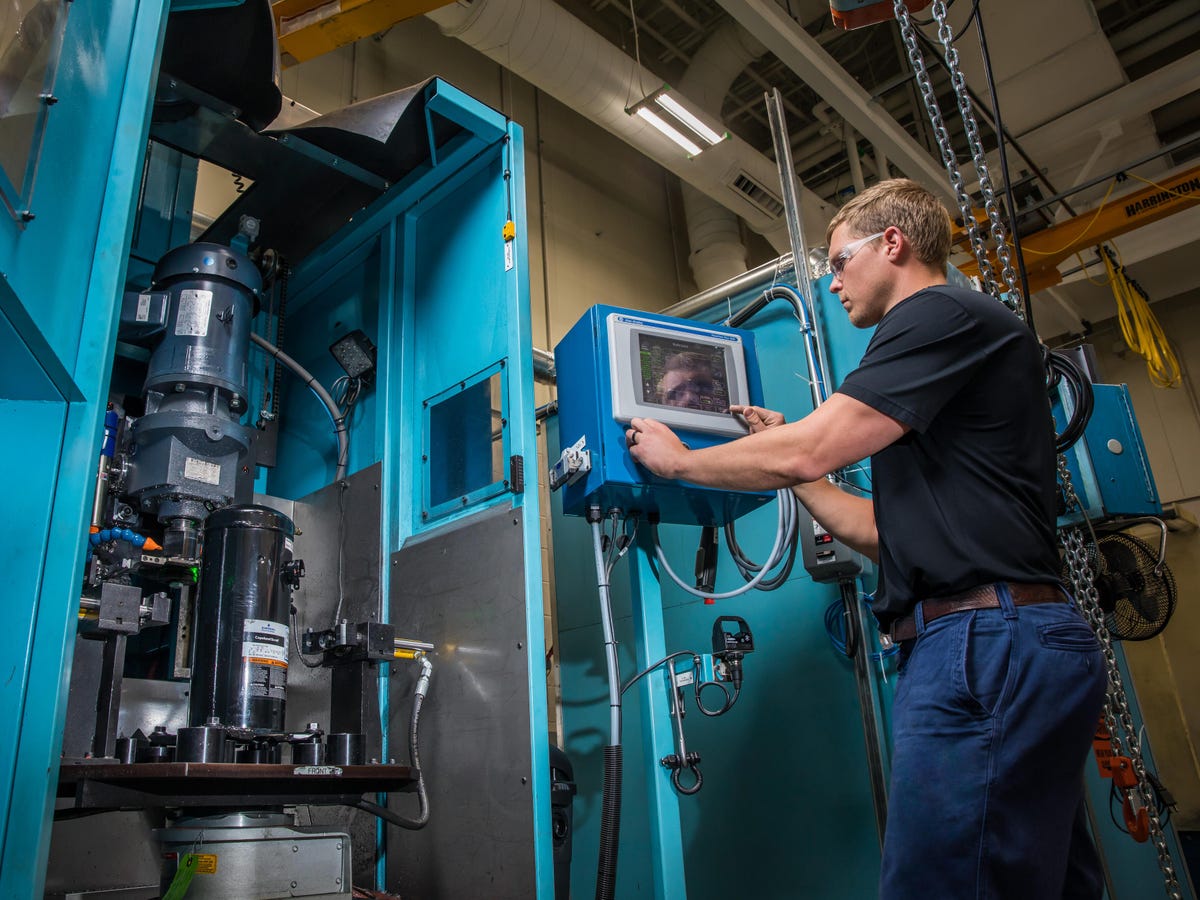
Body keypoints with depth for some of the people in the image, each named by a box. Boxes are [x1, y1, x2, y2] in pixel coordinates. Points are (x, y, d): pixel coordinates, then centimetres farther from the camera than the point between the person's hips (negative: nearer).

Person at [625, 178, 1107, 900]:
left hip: (988, 639, -11)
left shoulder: (941, 313, -5)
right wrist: (785, 458, 25)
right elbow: (886, 531, 24)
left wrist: (678, 460, 1)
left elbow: (808, 452, -14)